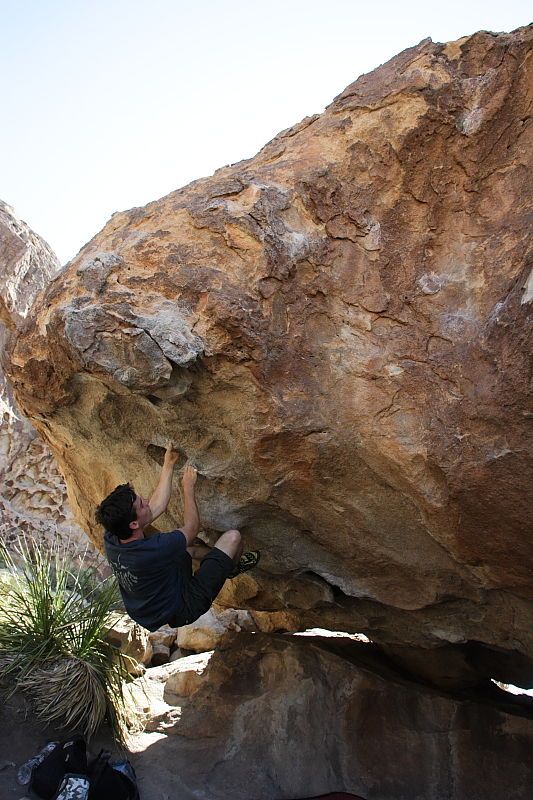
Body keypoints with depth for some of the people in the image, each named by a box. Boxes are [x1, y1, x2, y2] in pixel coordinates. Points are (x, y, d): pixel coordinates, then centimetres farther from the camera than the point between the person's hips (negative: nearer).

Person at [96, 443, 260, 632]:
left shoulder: (110, 540, -16)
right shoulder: (152, 550, -38)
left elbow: (157, 507, -4)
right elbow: (192, 527, -18)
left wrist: (168, 465, 0)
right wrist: (188, 487, -6)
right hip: (184, 611, -7)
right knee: (232, 537, -4)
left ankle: (228, 560, 43)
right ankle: (234, 567, 29)